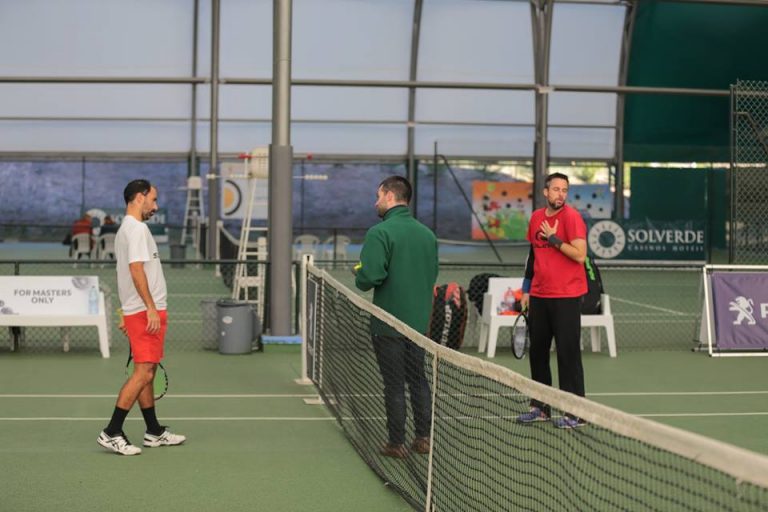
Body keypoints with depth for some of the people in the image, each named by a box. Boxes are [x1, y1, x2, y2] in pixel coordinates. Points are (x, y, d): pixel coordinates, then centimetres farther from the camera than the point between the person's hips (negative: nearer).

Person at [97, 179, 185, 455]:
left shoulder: (126, 229, 19)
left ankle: (155, 432, 18)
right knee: (142, 373, -11)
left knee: (146, 373, 12)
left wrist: (127, 314, 23)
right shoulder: (137, 228, -13)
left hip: (137, 311, 11)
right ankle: (111, 433, -10)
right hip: (146, 311, -11)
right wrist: (151, 308, -23)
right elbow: (136, 270, -21)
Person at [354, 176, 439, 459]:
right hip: (419, 320, 6)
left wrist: (358, 275, -2)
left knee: (394, 384, 2)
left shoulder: (380, 233, -16)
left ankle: (397, 443, 9)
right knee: (419, 379, 16)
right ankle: (423, 438, 20)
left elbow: (370, 277, -23)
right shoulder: (427, 234, 5)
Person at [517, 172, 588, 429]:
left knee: (568, 353, -4)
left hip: (566, 298, -6)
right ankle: (539, 407, 23)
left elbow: (580, 254, -17)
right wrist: (526, 289, 19)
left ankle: (575, 413, 3)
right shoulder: (536, 217, 10)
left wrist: (554, 239, -17)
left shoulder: (571, 217, -9)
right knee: (537, 350, 12)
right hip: (539, 297, 6)